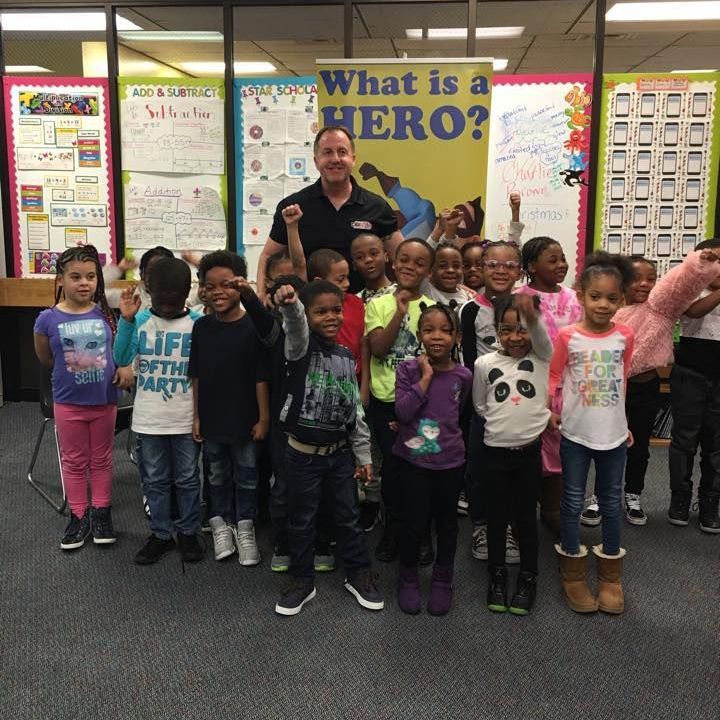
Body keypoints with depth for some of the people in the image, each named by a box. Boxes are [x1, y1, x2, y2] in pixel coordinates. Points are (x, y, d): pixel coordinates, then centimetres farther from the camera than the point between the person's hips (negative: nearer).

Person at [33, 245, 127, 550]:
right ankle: (78, 515, 28)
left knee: (101, 459, 15)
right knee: (74, 461, 13)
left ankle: (100, 511, 30)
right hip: (68, 403, -1)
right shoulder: (48, 319, -11)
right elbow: (46, 359, 6)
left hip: (104, 400, 1)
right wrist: (71, 369, 4)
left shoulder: (105, 314, -6)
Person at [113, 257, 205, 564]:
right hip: (148, 420, 1)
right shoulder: (140, 320, -3)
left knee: (187, 479, 12)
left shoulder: (198, 323, -7)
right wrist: (126, 319, -21)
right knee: (154, 480, 13)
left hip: (186, 420, -1)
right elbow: (121, 360, -15)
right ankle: (161, 534, 28)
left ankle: (188, 532, 28)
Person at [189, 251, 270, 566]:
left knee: (246, 477, 12)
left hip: (245, 419, -3)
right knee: (217, 476, 18)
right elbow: (196, 376, 2)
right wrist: (197, 416, 2)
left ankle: (244, 527, 28)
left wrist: (263, 418, -8)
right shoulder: (201, 327, -2)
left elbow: (261, 378, -10)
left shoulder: (253, 327, -12)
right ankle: (221, 524, 34)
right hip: (211, 419, 3)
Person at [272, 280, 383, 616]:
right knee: (301, 519, 10)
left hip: (340, 452, 4)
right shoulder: (301, 348, -10)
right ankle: (302, 580, 27)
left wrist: (363, 454, 11)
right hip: (302, 453, -3)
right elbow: (296, 330, -37)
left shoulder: (346, 356, 4)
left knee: (348, 516, 14)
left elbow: (355, 409, 9)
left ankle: (359, 575, 31)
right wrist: (290, 306, -60)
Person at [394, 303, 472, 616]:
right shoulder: (408, 369, -8)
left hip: (450, 459, 2)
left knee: (446, 522, 14)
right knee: (415, 523, 4)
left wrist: (441, 429, 0)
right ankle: (408, 579, 28)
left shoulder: (463, 376, -3)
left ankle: (442, 581, 33)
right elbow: (402, 413, -18)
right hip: (414, 458, -2)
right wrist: (425, 377, -20)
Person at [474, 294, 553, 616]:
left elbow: (540, 334, -26)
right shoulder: (485, 363, -3)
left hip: (530, 450, 0)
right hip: (495, 451, 0)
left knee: (526, 516, 11)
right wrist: (506, 422, 4)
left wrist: (531, 312, -45)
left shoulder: (541, 358, -3)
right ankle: (497, 575, 27)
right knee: (497, 516, 12)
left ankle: (528, 577, 26)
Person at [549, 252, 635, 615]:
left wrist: (622, 421, 13)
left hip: (613, 434, 2)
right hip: (575, 433, -2)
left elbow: (623, 379, 9)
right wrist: (550, 412, -13)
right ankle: (573, 574, 24)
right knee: (573, 501, 8)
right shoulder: (567, 336, -10)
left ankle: (610, 574, 29)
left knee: (611, 501, 14)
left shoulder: (624, 336, -2)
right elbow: (553, 377, -2)